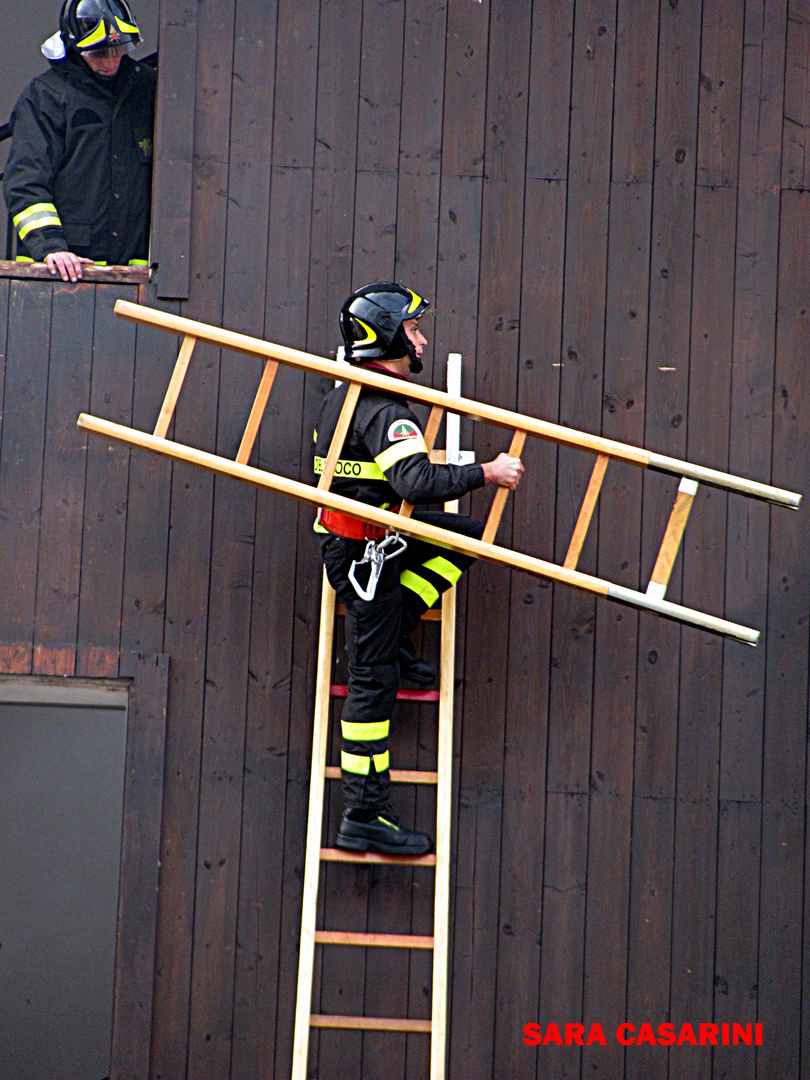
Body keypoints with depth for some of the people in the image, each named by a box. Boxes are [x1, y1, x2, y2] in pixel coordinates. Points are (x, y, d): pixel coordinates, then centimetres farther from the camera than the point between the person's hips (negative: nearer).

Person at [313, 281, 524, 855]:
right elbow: (417, 482, -36)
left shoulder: (344, 394, 10)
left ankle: (395, 634, 12)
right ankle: (365, 818, -2)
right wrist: (486, 473, -28)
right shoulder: (385, 412, -22)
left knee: (467, 534, 17)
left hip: (344, 533, 10)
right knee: (374, 680, -6)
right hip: (366, 552, -10)